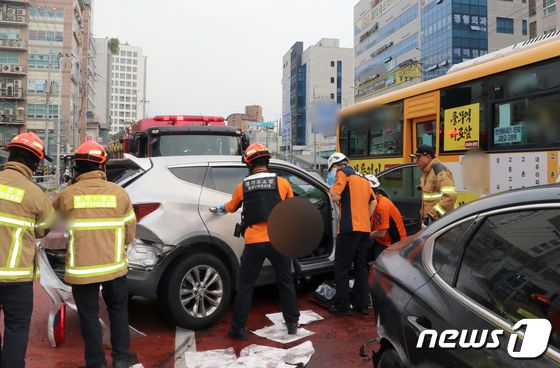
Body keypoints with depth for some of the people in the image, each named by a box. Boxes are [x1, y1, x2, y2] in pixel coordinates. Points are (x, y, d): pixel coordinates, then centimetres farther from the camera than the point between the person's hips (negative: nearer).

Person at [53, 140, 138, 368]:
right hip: (114, 266, 2)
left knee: (89, 315, 13)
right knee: (118, 310, 19)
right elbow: (130, 234, 0)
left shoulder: (67, 195, -9)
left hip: (82, 269, -1)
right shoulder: (119, 193, -5)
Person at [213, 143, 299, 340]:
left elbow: (231, 207, 21)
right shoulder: (282, 183, -1)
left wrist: (221, 208, 44)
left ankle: (238, 328, 17)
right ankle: (292, 323, 27)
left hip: (254, 243, 0)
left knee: (245, 286, 12)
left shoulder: (242, 187, 2)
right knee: (286, 282, 18)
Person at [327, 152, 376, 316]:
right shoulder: (363, 179, 21)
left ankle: (342, 305, 2)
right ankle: (362, 304, 18)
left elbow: (335, 196, -12)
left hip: (350, 228, -8)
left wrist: (334, 184, 7)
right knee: (361, 265, 14)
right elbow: (373, 202, 19)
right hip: (365, 228, 8)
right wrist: (366, 218, 17)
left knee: (341, 267, -1)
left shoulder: (343, 173, -2)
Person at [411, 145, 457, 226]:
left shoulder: (440, 171, -15)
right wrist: (423, 213, 16)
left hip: (440, 220, -10)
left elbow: (450, 196, -26)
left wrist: (433, 213, -24)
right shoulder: (426, 172, 16)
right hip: (430, 219, 10)